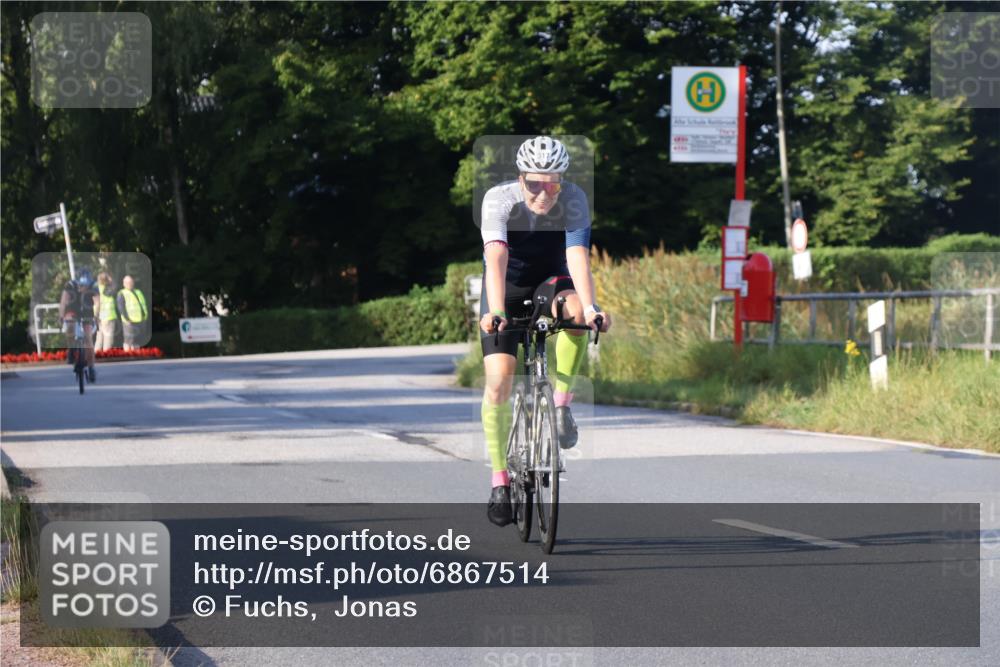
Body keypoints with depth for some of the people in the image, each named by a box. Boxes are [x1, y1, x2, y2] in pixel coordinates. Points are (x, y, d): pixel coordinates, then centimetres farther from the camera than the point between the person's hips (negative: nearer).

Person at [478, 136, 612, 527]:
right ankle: (499, 481, -1)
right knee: (498, 381, -13)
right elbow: (496, 258, -39)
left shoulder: (574, 200, -23)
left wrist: (589, 307, -50)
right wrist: (495, 312, -53)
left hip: (550, 284, 1)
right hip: (507, 291, -1)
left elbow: (578, 257, -34)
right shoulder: (499, 200, -26)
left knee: (574, 309, -35)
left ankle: (561, 403, -18)